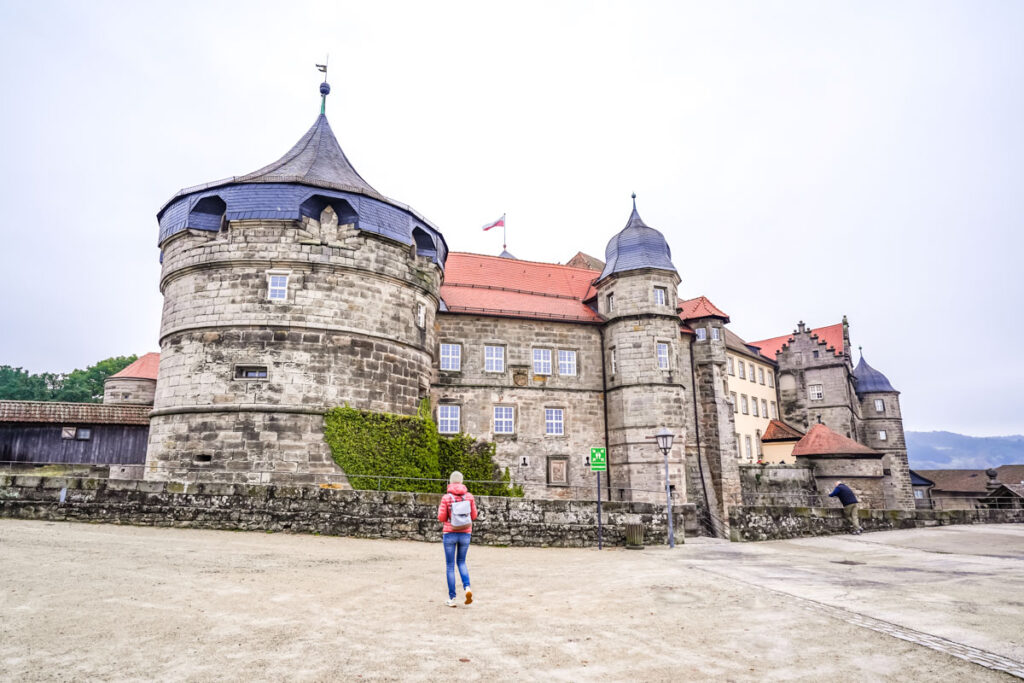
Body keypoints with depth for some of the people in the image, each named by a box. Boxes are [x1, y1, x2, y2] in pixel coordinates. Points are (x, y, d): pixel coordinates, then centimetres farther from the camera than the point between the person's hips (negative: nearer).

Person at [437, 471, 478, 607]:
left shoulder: (446, 497, -10)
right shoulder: (469, 496, -3)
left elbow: (441, 518, -8)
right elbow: (473, 516, 3)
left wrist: (441, 508, 12)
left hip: (450, 533, -2)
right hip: (465, 534, 2)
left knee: (450, 565, 10)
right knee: (461, 562, 20)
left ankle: (452, 598, 11)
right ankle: (467, 587, -3)